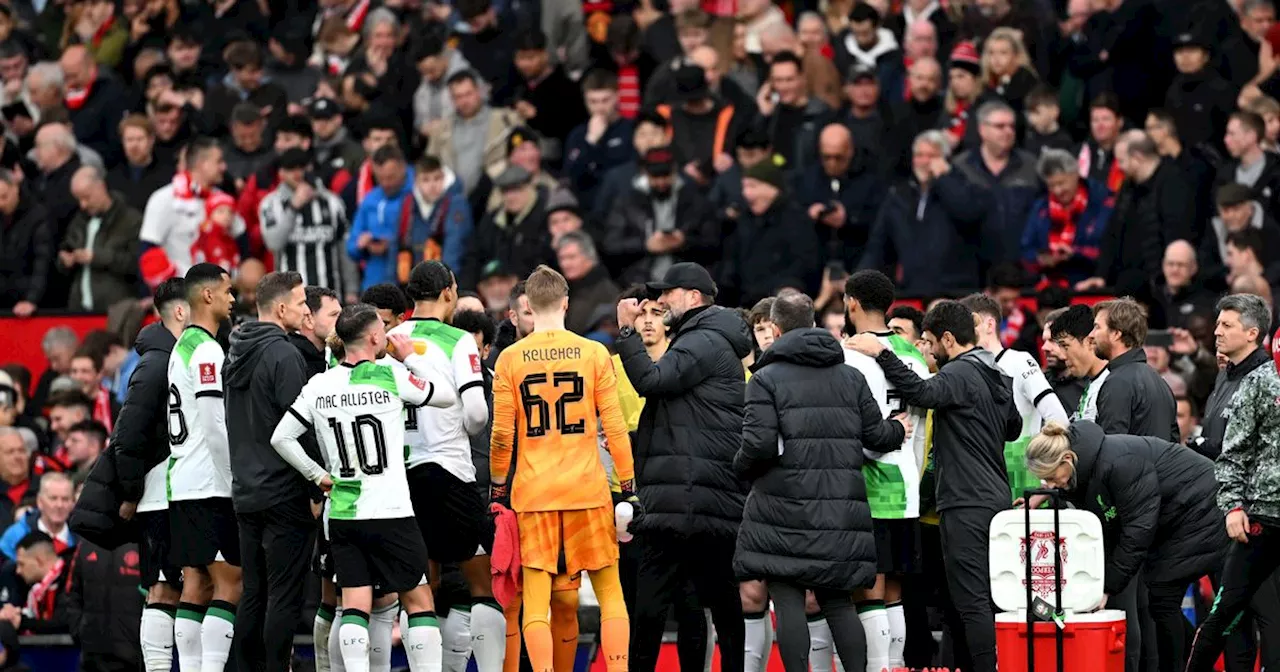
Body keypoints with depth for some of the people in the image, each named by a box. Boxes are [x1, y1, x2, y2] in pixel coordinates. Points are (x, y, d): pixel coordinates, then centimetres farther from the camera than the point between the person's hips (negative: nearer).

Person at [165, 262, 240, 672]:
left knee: (196, 583, 8)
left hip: (181, 484, 10)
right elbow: (215, 426, -18)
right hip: (209, 485, -10)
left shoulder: (181, 347, 17)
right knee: (231, 582, -9)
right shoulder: (207, 351, -13)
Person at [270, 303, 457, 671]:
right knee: (418, 599, 6)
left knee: (355, 604, 4)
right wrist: (411, 357, 14)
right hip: (390, 513, -4)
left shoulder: (318, 386, 3)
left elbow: (281, 438, 7)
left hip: (341, 515, 4)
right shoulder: (392, 377, -8)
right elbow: (447, 395, 5)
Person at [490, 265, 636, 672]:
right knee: (609, 591, 9)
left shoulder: (510, 359, 0)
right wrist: (629, 488, 6)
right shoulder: (593, 353, -1)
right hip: (587, 487, 0)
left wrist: (497, 490, 13)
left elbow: (501, 435, 0)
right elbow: (614, 427, -1)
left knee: (535, 598, 1)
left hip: (533, 489, 0)